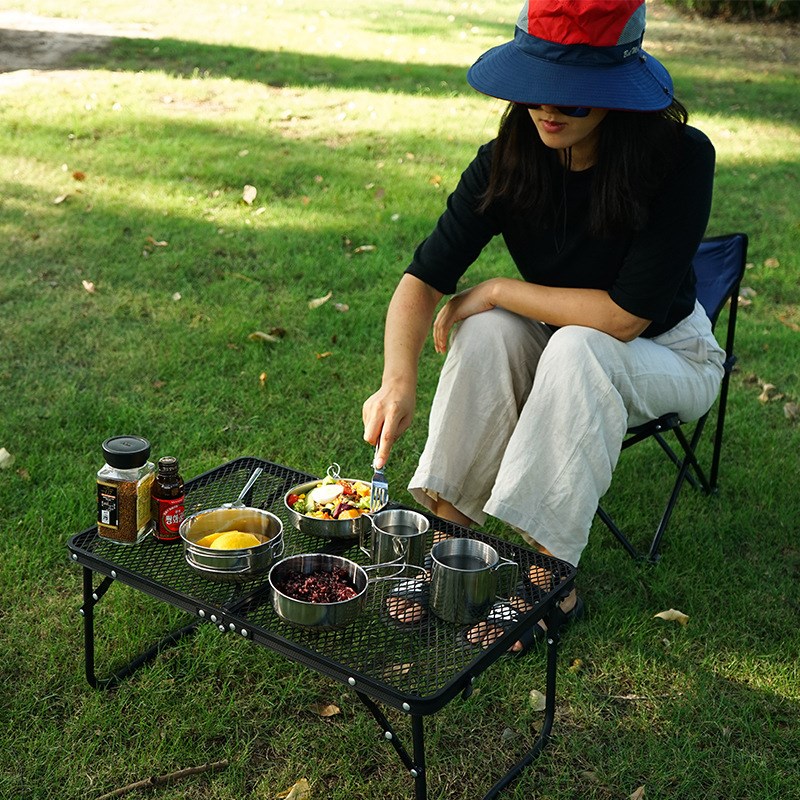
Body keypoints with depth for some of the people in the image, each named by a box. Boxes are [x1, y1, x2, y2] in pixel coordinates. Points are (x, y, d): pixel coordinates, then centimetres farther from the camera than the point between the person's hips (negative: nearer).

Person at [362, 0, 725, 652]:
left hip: (668, 354, -3)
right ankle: (448, 527, -17)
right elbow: (424, 278, -22)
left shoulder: (681, 158, -28)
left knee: (578, 348, -34)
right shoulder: (508, 163, -16)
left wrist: (497, 291, -23)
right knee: (488, 330, -27)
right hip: (556, 349, 3)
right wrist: (399, 380, -40)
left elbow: (625, 315, -31)